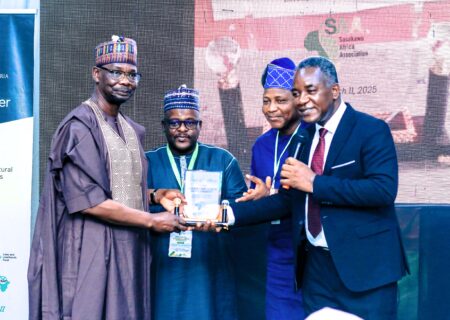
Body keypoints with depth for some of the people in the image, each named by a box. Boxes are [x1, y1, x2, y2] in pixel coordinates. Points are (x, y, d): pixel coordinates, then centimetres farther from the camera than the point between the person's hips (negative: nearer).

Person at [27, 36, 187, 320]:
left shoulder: (132, 130, 12)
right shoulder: (80, 127, -11)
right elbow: (88, 201, -19)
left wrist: (156, 196, 2)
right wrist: (152, 220, -13)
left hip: (128, 252, 7)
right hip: (92, 254, -7)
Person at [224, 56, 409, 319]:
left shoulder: (371, 130, -9)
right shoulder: (304, 135, 11)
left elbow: (384, 190, -23)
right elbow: (288, 199, 10)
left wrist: (315, 182, -21)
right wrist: (231, 214, -2)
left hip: (364, 266, -6)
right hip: (317, 265, 6)